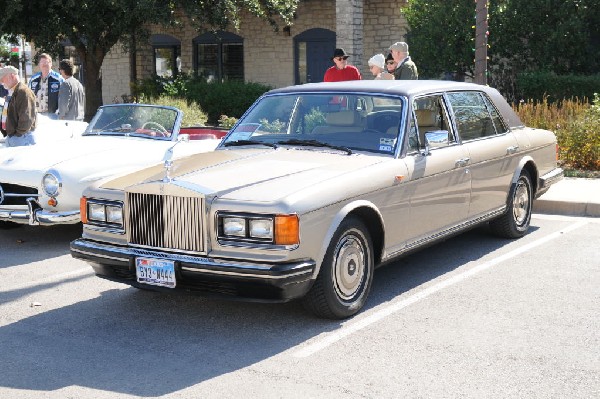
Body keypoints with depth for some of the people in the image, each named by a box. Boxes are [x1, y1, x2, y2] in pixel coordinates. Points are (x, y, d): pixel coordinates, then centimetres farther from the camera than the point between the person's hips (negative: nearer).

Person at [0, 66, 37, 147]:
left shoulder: (23, 92, -16)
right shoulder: (10, 93, 16)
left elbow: (27, 117, -22)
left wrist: (18, 134, -16)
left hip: (21, 137, -10)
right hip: (9, 137, 10)